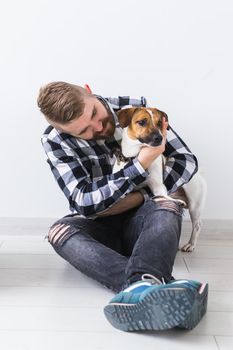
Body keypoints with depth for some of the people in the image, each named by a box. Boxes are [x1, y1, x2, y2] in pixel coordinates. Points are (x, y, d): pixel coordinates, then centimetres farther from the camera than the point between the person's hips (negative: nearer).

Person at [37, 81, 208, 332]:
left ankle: (141, 286, -60)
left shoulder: (136, 108, -8)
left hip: (139, 220, 1)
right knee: (60, 232, -32)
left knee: (167, 208, -31)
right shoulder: (55, 141, -13)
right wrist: (142, 163, -27)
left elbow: (186, 160, -6)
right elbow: (84, 203, -21)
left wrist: (139, 197, -18)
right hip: (97, 226, 0)